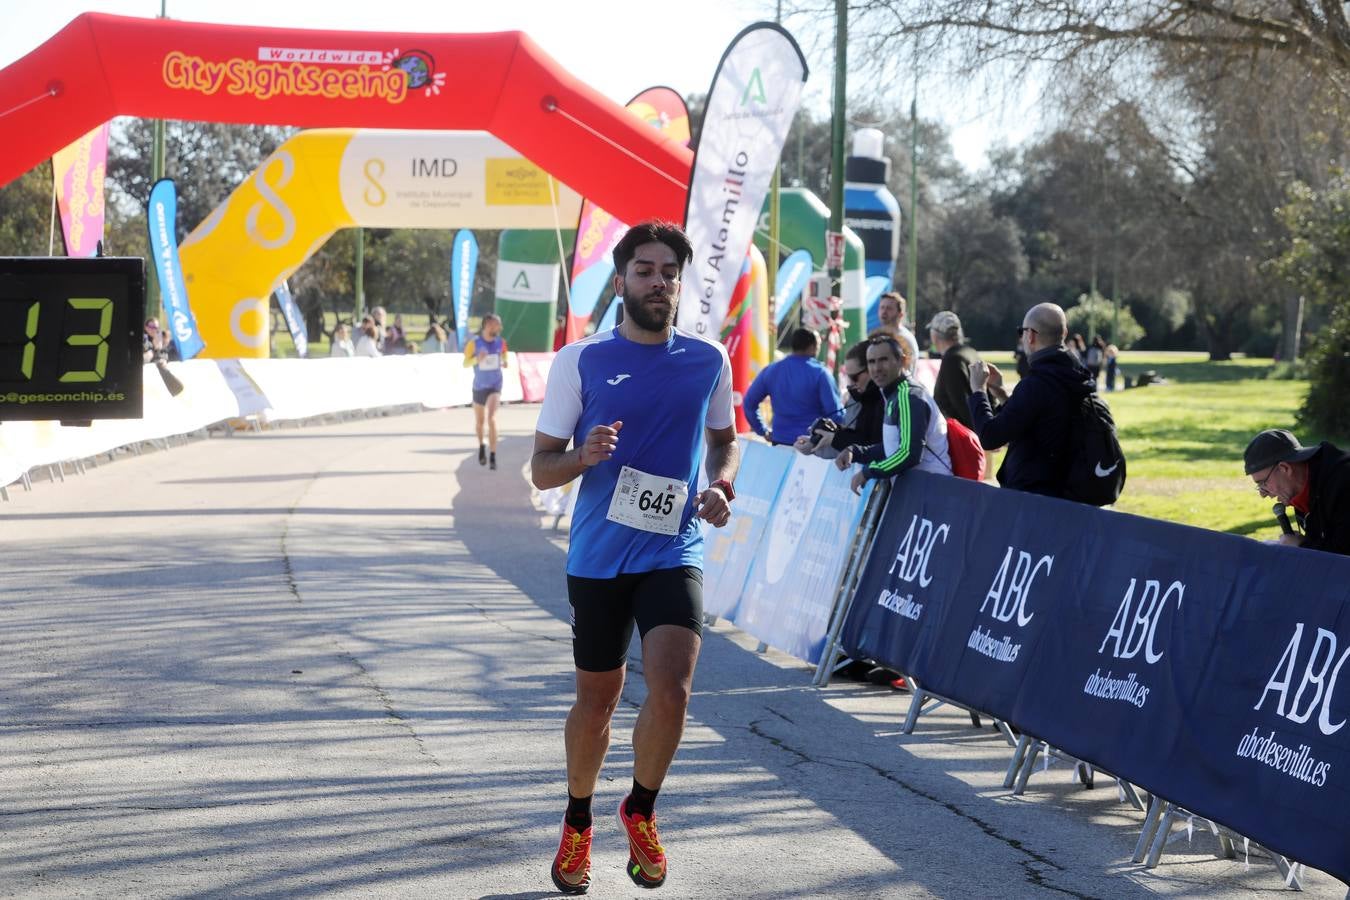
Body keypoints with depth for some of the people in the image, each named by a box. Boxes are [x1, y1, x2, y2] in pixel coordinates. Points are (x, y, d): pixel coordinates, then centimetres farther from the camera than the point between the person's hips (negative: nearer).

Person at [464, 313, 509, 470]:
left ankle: (492, 456, -18)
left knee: (492, 418, -19)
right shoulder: (474, 343, -11)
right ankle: (481, 445, 46)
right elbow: (465, 364, -6)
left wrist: (505, 362, -9)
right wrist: (477, 359, -26)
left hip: (495, 386, 0)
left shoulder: (500, 342, -3)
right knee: (479, 421, 15)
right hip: (479, 386, 1)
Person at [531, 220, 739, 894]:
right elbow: (541, 468, 0)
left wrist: (720, 485, 0)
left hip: (675, 553, 0)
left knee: (670, 691, -18)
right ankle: (578, 823, 36)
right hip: (597, 555, 0)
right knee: (597, 700, 11)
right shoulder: (581, 360, -4)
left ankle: (641, 811, 9)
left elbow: (725, 438, 21)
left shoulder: (708, 361, 3)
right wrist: (584, 456, -22)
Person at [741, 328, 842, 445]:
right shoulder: (819, 373, -10)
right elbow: (835, 413, -12)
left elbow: (748, 403, 9)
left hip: (780, 442, 5)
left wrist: (763, 432, 15)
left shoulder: (771, 370, 4)